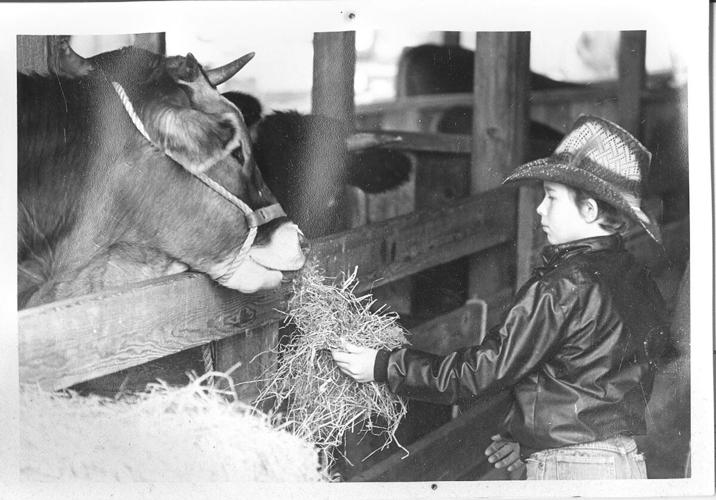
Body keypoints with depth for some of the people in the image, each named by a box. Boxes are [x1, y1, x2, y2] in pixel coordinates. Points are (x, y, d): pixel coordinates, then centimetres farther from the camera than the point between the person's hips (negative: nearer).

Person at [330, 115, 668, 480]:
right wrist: (531, 440, 19)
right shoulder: (643, 285, 6)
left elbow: (483, 370, -15)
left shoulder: (560, 288, -18)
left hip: (569, 468, -8)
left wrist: (383, 367, -8)